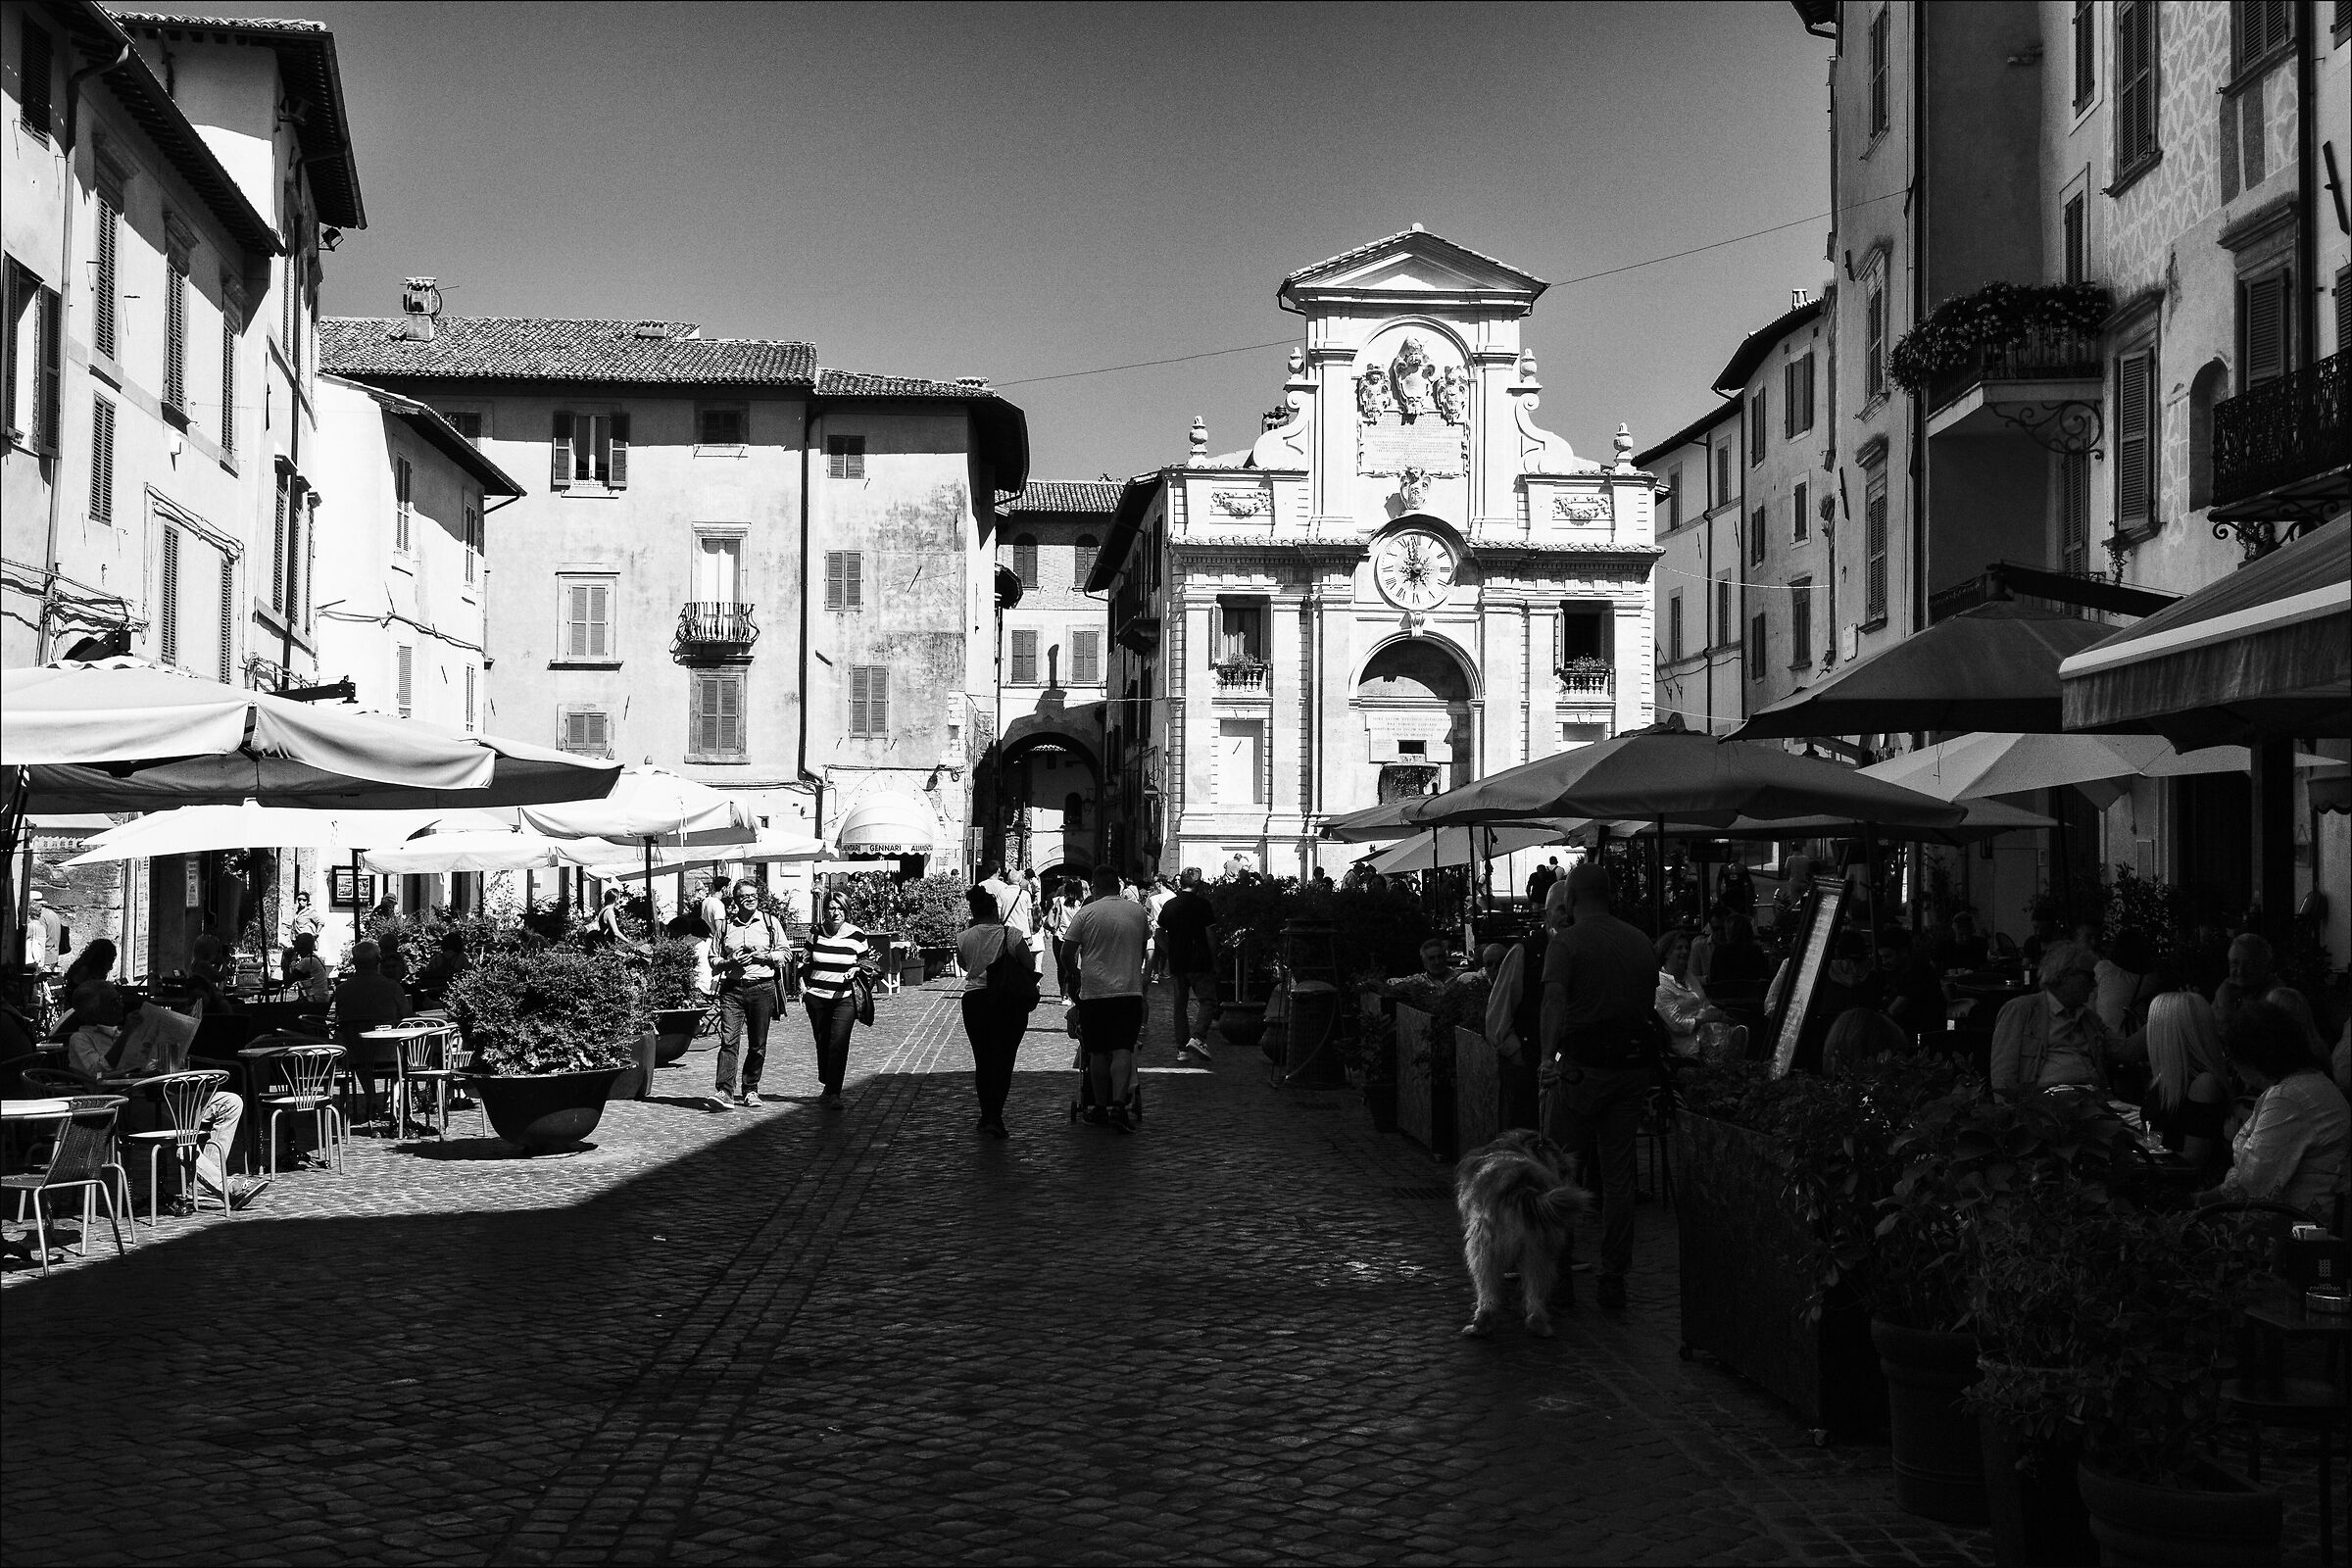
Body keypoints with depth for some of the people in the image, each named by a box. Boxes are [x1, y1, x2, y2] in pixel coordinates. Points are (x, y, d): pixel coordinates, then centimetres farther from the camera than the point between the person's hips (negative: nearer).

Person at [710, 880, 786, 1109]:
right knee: (729, 1040, -13)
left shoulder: (770, 922, 8)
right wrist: (730, 963, -8)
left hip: (762, 988, 1)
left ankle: (750, 1090, 18)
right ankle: (724, 1092, -19)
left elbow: (784, 953, 10)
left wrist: (765, 956, -9)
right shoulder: (725, 924, 8)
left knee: (758, 1045, 5)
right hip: (732, 988, -1)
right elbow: (713, 959, 12)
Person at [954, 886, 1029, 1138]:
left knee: (982, 1060, 13)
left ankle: (987, 1115, 18)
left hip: (974, 1000, 2)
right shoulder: (1012, 935, -9)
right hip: (1010, 1003, -2)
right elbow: (1030, 966, -8)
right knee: (1003, 1060, 3)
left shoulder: (964, 938, -2)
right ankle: (995, 1117, -6)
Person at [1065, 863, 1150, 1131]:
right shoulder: (1138, 912, 6)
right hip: (1129, 990, 1)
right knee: (1123, 1050, -3)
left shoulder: (1086, 913, -3)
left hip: (1094, 991, -1)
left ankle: (1100, 1107, 15)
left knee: (1098, 1053, 8)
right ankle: (1118, 1105, -17)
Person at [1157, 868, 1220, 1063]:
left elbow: (1160, 935, 11)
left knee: (1180, 1005, 11)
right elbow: (1210, 936, -8)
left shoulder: (1169, 905, 6)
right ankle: (1197, 1038, -21)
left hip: (1177, 964, 5)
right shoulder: (1202, 904, -8)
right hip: (1200, 964, -5)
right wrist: (1214, 962, -1)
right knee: (1207, 1001, -1)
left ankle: (1181, 1049, 11)